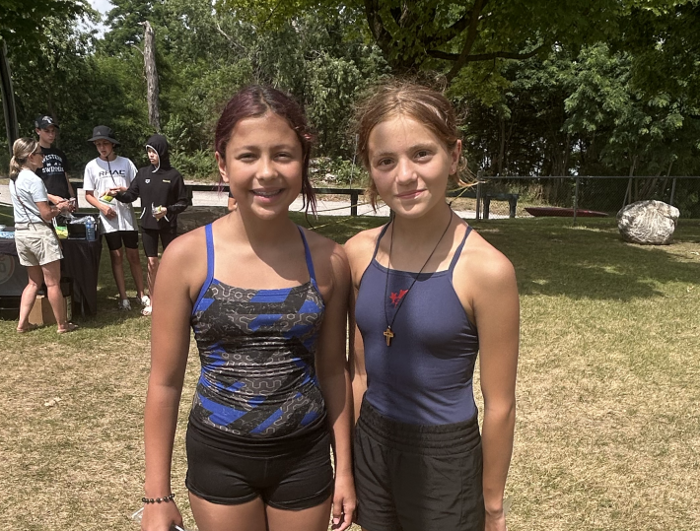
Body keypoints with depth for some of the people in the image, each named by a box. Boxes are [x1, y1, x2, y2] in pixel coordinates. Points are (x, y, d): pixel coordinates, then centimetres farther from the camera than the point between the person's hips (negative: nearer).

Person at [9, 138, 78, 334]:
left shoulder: (14, 179, 11)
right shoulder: (34, 180, -15)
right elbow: (46, 214, -16)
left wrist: (56, 205, 13)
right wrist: (62, 208, 2)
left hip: (21, 232, 9)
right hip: (39, 232, -9)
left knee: (34, 282, 18)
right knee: (53, 282, 1)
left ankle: (22, 323, 17)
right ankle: (62, 325, 9)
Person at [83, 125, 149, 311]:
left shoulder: (125, 163, 1)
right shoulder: (92, 166, 2)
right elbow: (88, 195, 5)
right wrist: (102, 206, -12)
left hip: (127, 216, 0)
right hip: (108, 218, 0)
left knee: (133, 256, 6)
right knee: (116, 257, 5)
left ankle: (141, 294, 16)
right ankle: (123, 297, 11)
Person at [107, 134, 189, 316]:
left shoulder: (173, 175, -6)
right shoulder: (143, 173, 3)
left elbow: (183, 201, -3)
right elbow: (131, 195, 2)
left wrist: (168, 209, -17)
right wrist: (118, 194, -17)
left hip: (168, 226, -3)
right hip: (148, 225, 3)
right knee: (152, 263, 7)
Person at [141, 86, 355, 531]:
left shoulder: (329, 260, -10)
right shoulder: (187, 256, -15)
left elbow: (333, 370, 0)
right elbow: (165, 382, -6)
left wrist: (345, 468, 5)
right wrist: (158, 495, -2)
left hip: (304, 455, 1)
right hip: (220, 455, 0)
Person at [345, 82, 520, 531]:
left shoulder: (487, 269, -21)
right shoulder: (360, 252, -7)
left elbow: (499, 406, -11)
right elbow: (361, 371, 3)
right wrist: (348, 459, 10)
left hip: (445, 459, -4)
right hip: (371, 447, 4)